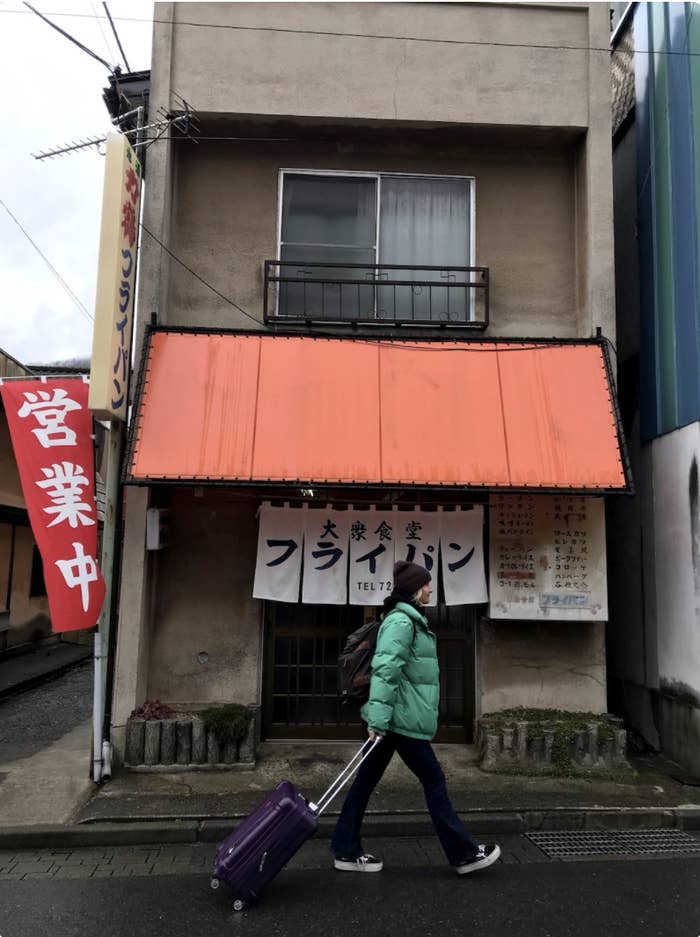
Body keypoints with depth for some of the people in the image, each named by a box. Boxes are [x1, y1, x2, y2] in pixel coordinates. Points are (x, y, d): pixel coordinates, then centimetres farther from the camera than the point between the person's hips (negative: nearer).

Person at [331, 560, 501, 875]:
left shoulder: (407, 619, 16)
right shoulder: (401, 621, -16)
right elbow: (385, 670, -25)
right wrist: (378, 718, -28)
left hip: (393, 717, 10)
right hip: (401, 718, -10)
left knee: (366, 780, 12)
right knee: (433, 779, 1)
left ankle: (346, 851, 19)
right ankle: (463, 853, 12)